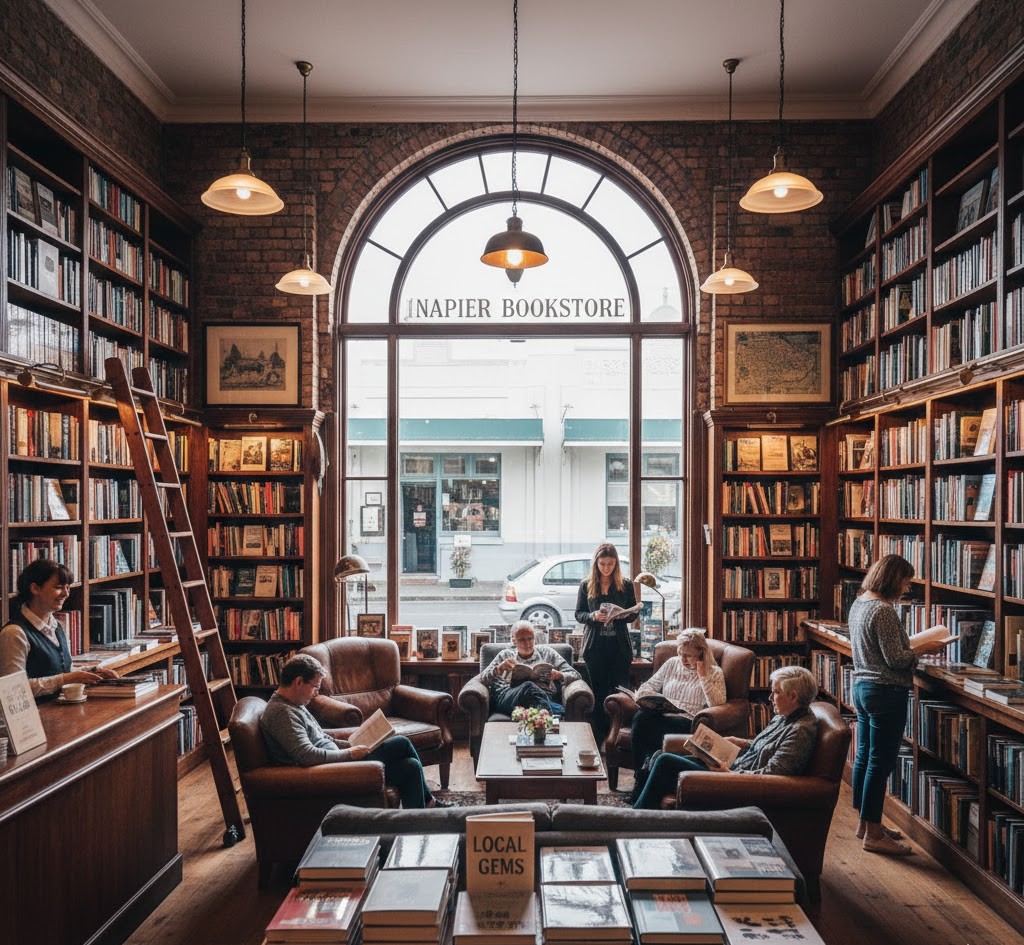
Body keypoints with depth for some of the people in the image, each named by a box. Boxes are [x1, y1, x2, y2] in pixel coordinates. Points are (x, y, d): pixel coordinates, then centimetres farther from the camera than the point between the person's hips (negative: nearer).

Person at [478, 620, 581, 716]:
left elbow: (575, 675, 21)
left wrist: (559, 675, -1)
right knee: (529, 687, -39)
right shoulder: (505, 655, 28)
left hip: (544, 696, 1)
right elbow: (483, 679, 17)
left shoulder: (547, 652, 27)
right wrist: (499, 668, -3)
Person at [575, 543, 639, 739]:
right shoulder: (586, 585, 4)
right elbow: (578, 614, 5)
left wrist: (618, 616, -14)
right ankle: (601, 738, 13)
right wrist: (593, 616, -16)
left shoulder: (626, 586, 4)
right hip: (594, 646, 0)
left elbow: (634, 614, 6)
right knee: (599, 693, 6)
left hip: (619, 645, 0)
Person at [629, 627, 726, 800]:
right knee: (641, 717, -32)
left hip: (687, 722, -4)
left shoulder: (714, 673, 9)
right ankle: (639, 776, -29)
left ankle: (645, 774, -26)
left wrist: (703, 677, -11)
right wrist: (643, 695, -1)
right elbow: (648, 685, 22)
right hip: (662, 715, 4)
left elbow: (717, 704, -7)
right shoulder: (672, 664, 20)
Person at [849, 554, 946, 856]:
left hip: (862, 686, 10)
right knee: (881, 762, 0)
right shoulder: (884, 610, -20)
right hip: (886, 692, -10)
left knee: (864, 756, 16)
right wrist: (925, 649, -5)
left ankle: (865, 823, 28)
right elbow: (896, 659, -19)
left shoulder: (858, 603, 9)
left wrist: (912, 644, 15)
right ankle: (874, 835, 9)